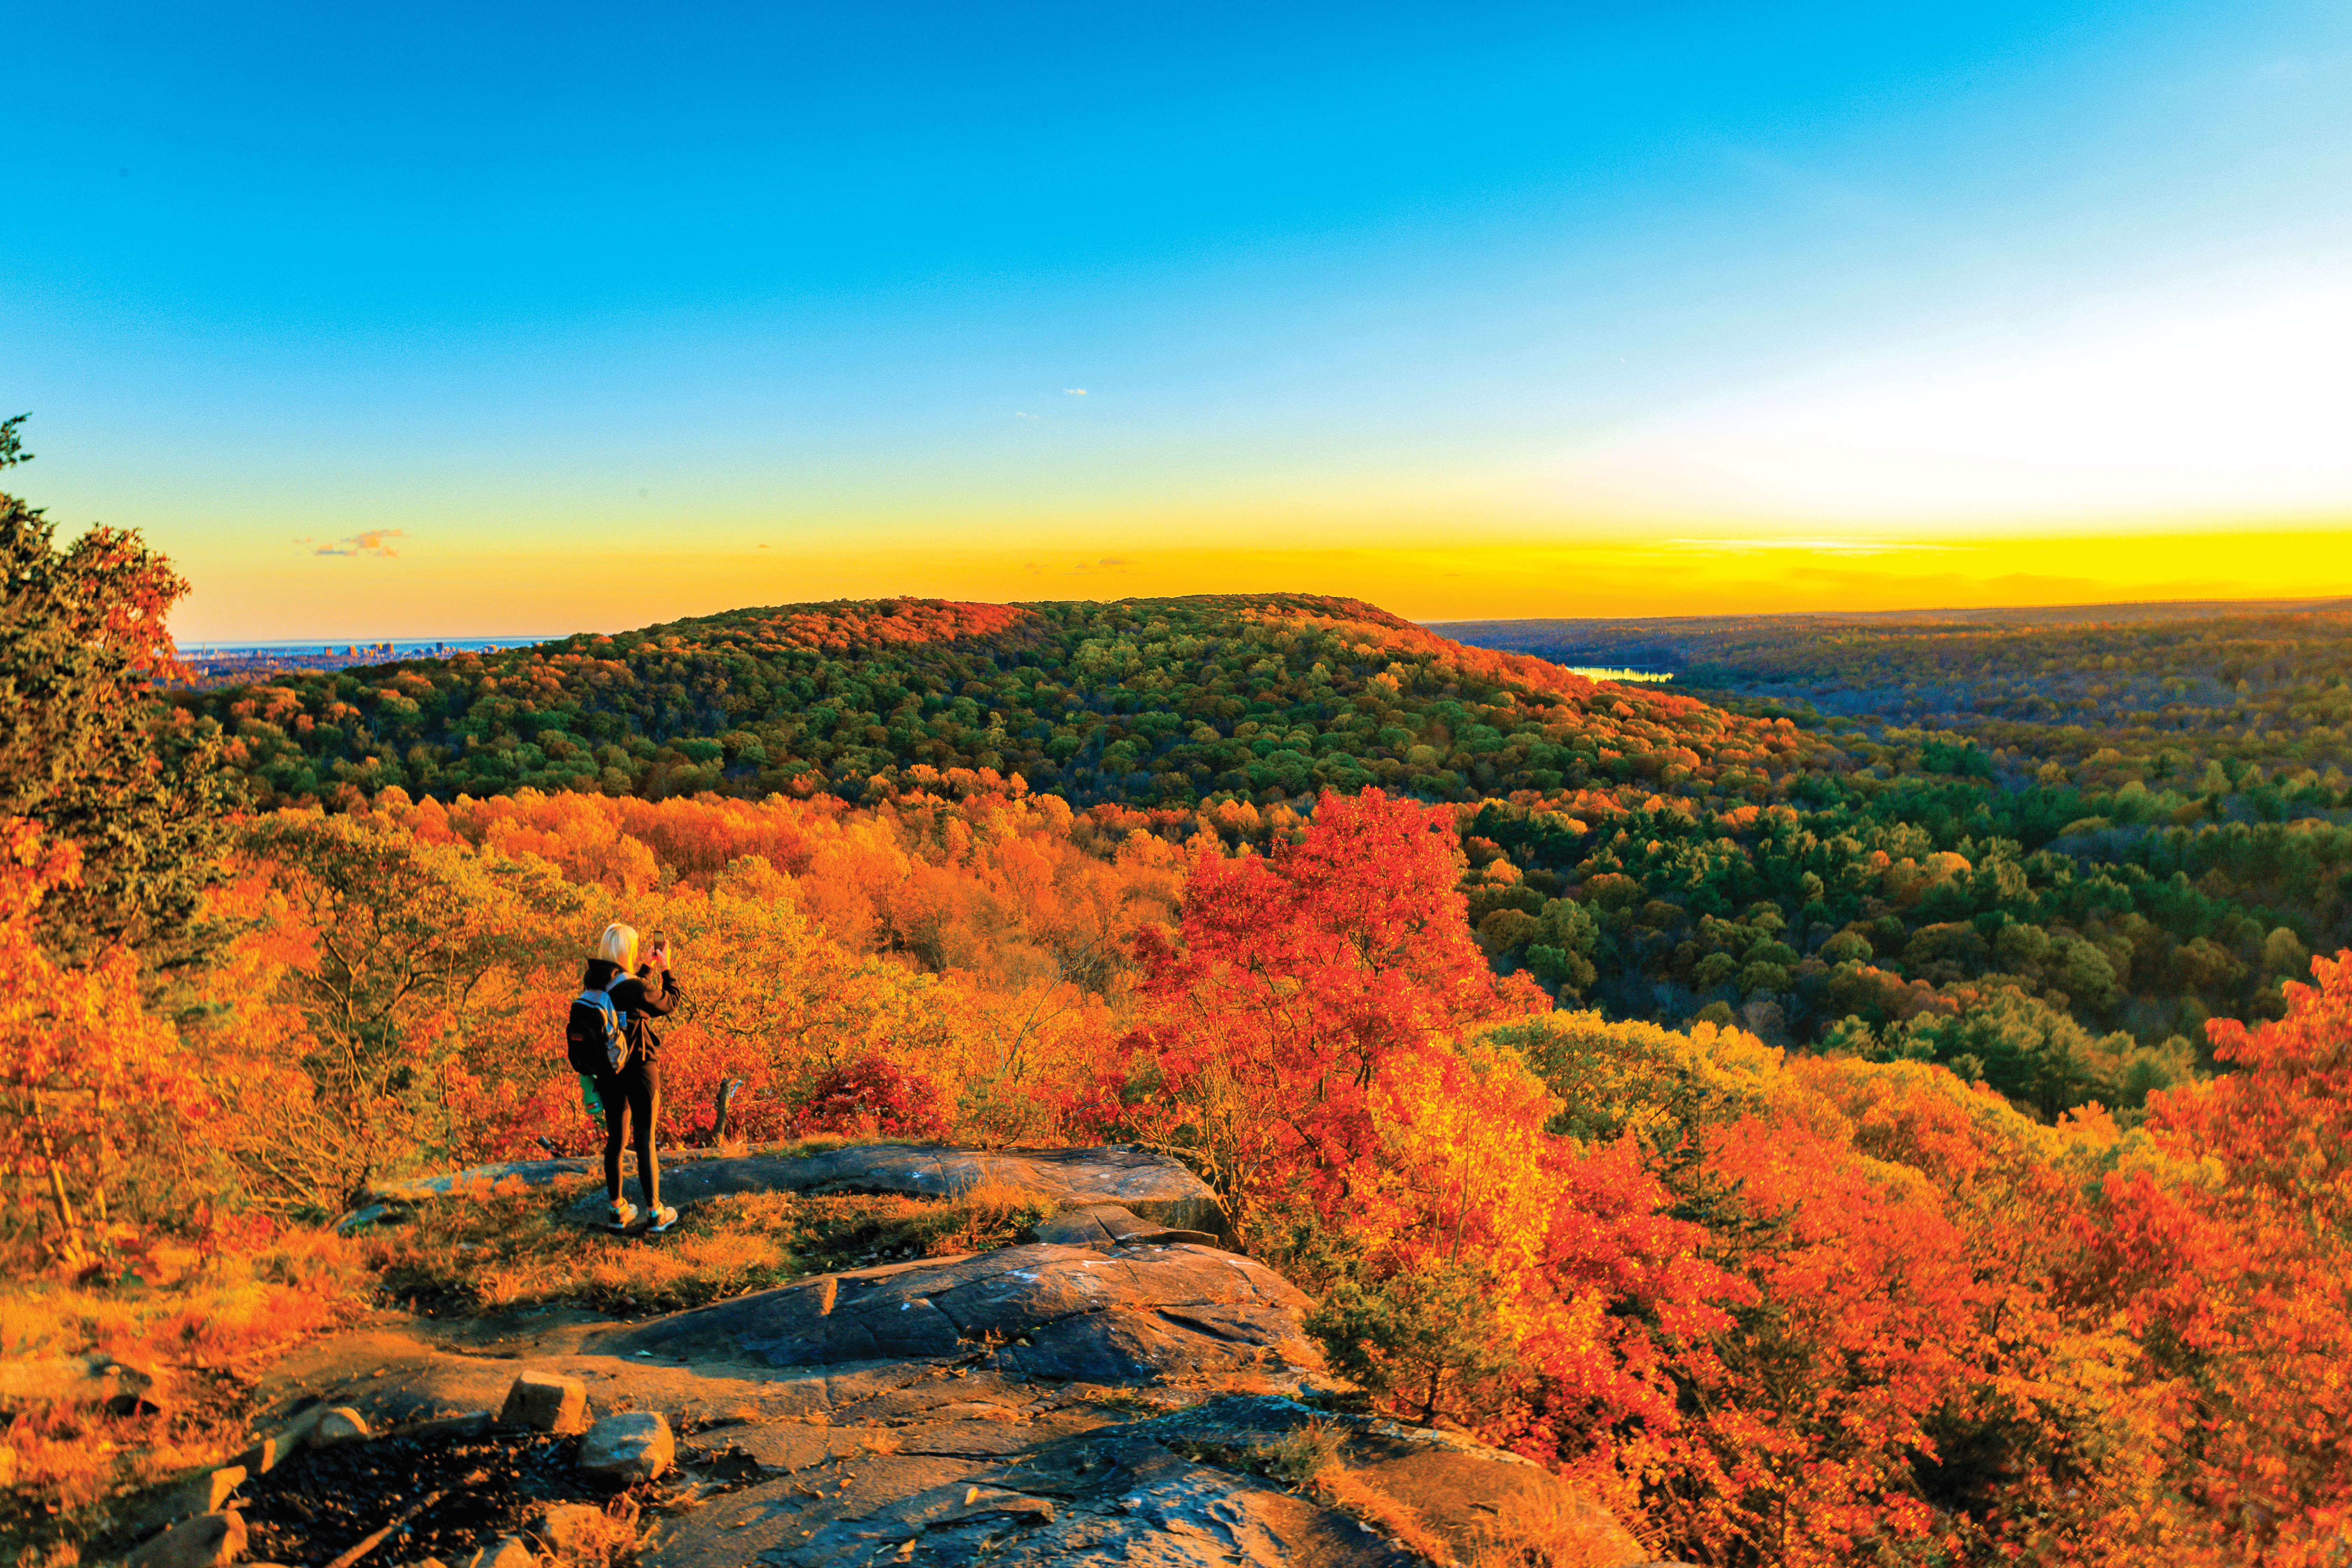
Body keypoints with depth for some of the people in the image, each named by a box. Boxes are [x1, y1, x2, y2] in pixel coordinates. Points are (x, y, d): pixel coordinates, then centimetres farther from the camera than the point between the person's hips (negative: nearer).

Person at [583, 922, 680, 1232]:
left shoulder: (593, 982, -5)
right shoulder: (634, 988, -24)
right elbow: (669, 1003, -6)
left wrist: (646, 968, 19)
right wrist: (665, 969, 5)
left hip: (607, 1071, 6)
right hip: (639, 1069, -6)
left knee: (616, 1138, 17)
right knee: (645, 1141, 6)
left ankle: (618, 1211, 27)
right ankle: (655, 1214, 16)